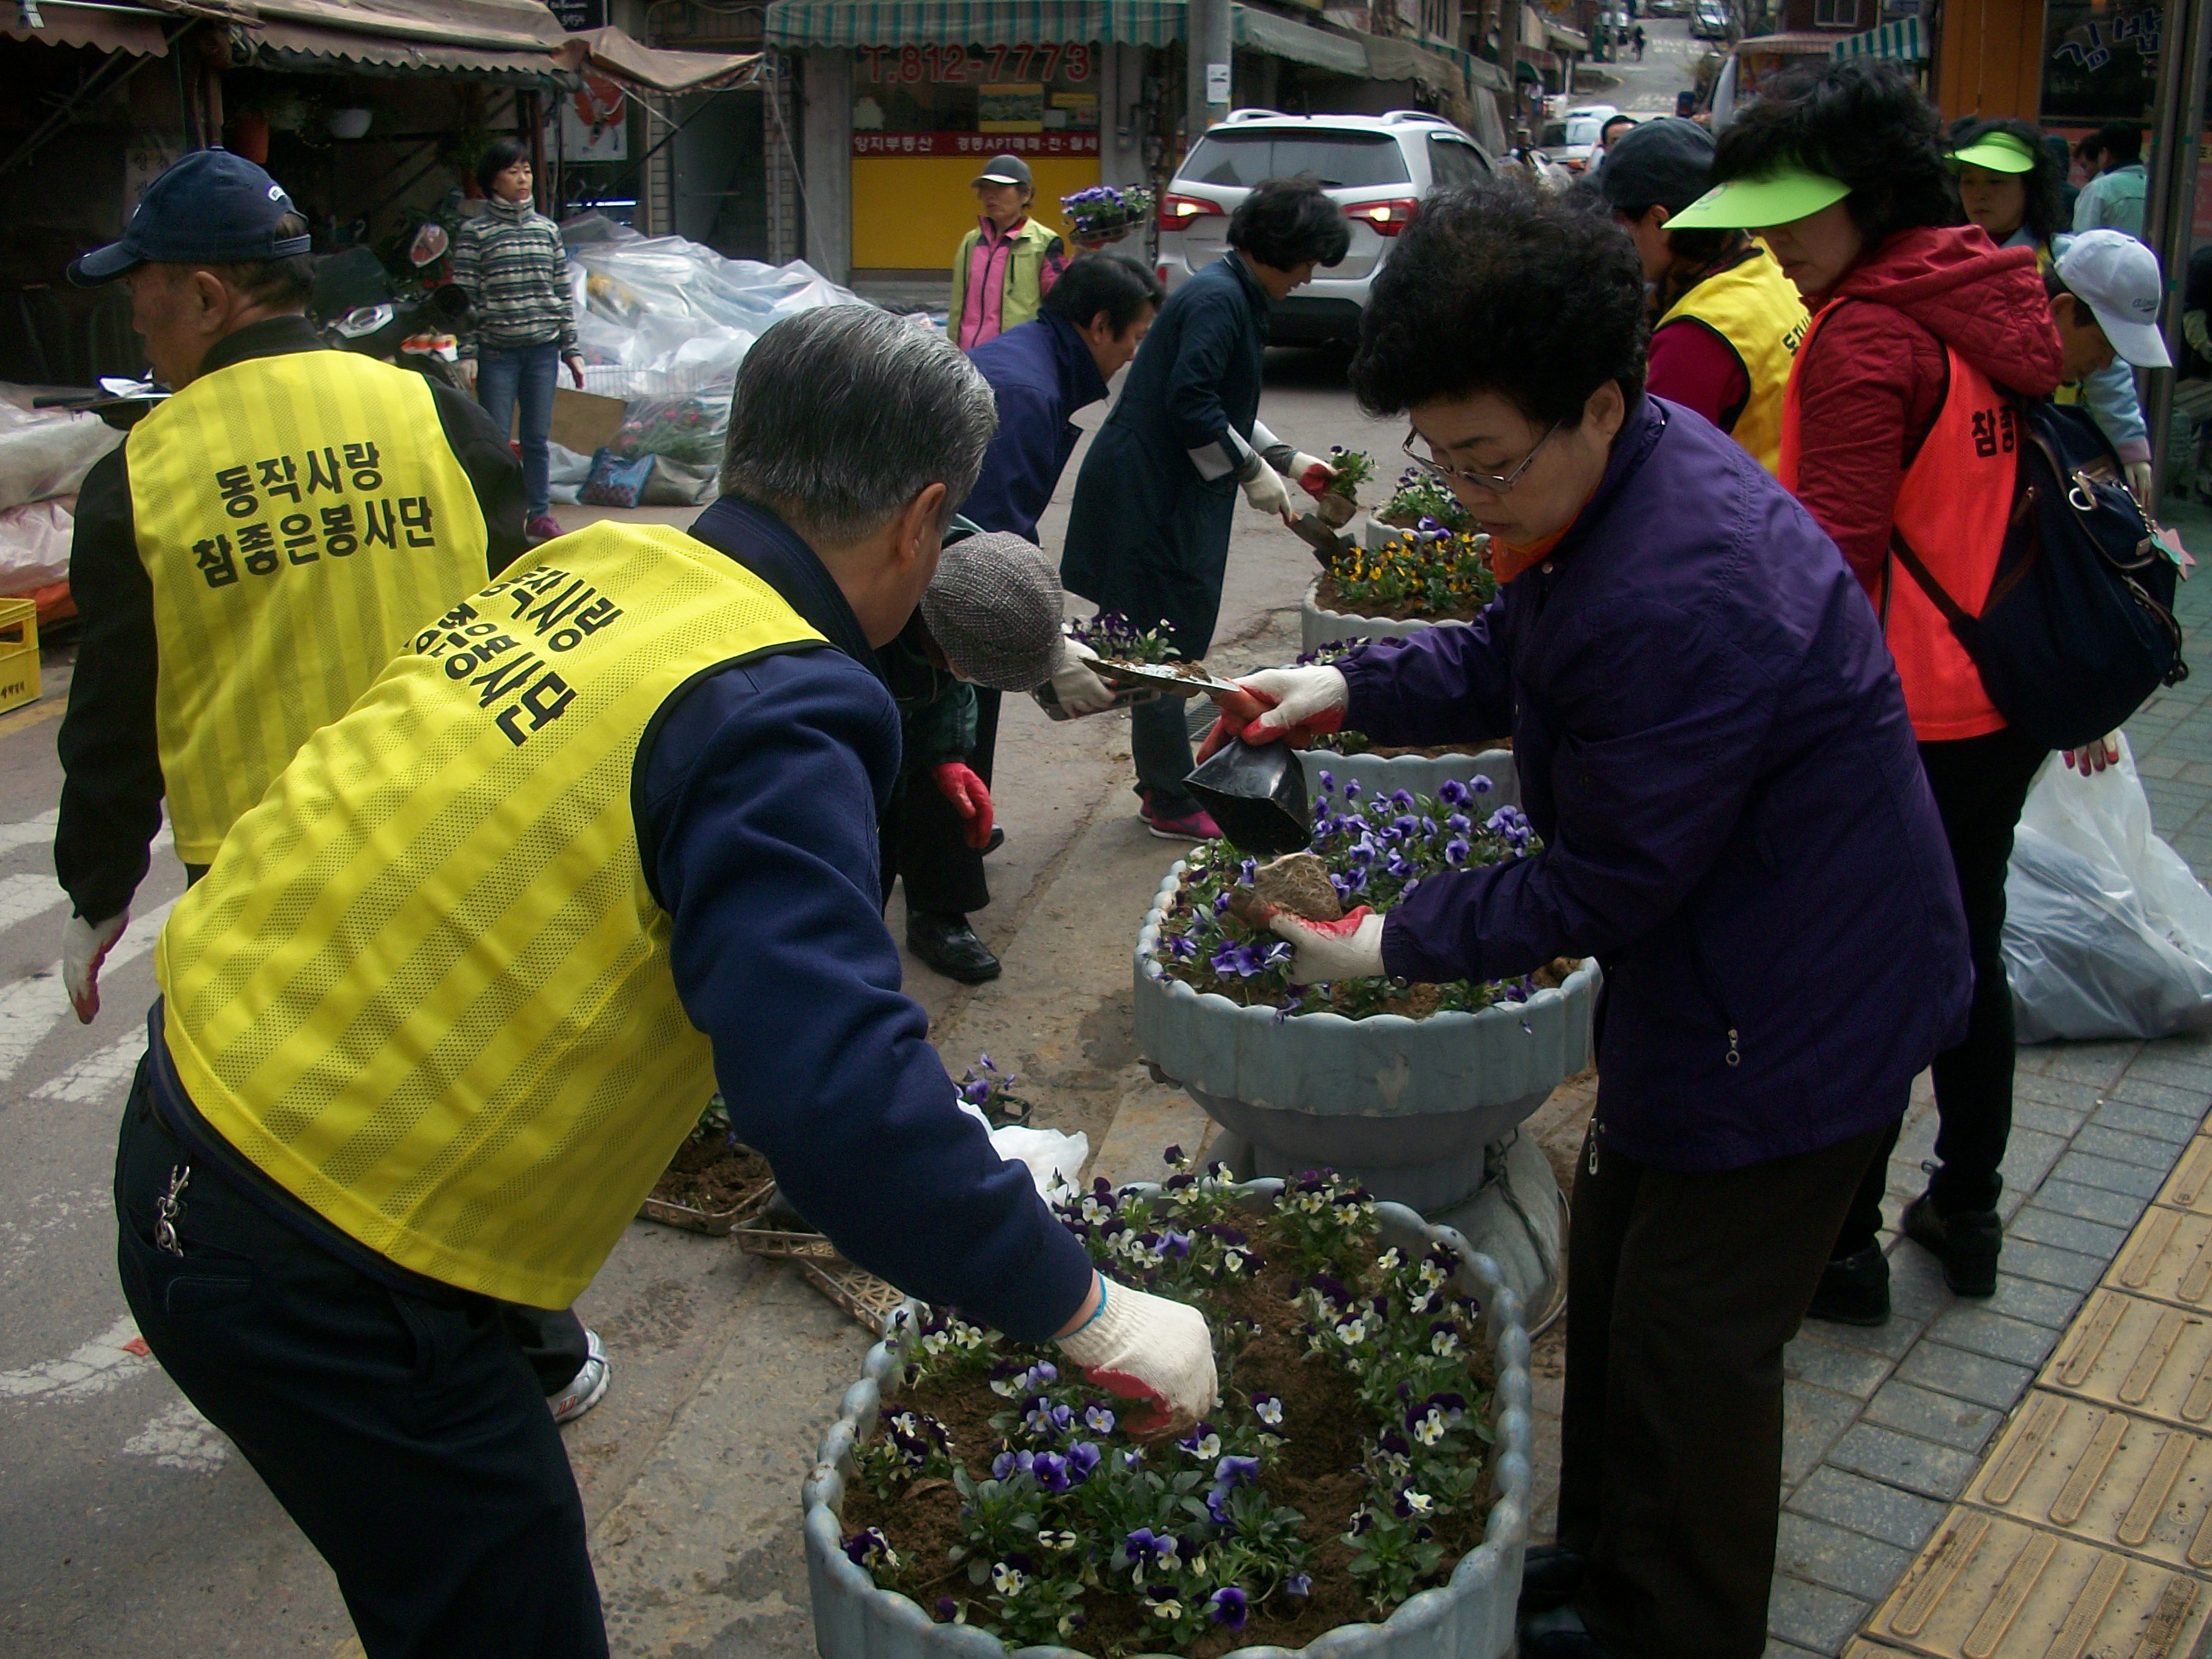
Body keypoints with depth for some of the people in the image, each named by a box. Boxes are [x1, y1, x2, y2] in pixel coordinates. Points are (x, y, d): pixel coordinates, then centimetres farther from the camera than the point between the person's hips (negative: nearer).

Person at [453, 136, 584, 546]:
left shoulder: (547, 229, 10)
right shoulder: (474, 232, -1)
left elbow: (563, 294, 12)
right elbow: (465, 299, -3)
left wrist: (571, 349, 10)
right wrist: (467, 354, -8)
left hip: (543, 349, 3)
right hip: (496, 352, -3)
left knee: (537, 438, 7)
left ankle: (540, 512, 18)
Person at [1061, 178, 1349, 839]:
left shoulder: (1233, 296, 16)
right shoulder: (1218, 300, -17)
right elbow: (1191, 406, -24)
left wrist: (1288, 460, 19)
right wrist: (1253, 471, -14)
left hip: (1166, 495, 11)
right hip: (1151, 499, -11)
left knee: (1168, 647, 16)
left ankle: (1165, 787, 27)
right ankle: (1172, 805, 6)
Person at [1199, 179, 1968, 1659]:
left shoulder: (1680, 605, -35)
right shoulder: (1626, 473, -4)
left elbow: (1604, 883, -25)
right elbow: (1514, 656, 13)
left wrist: (1398, 946, -15)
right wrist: (1349, 688, -3)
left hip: (1792, 1020, -10)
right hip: (1715, 970, 10)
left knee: (1688, 1337, 5)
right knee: (1618, 1274, 22)